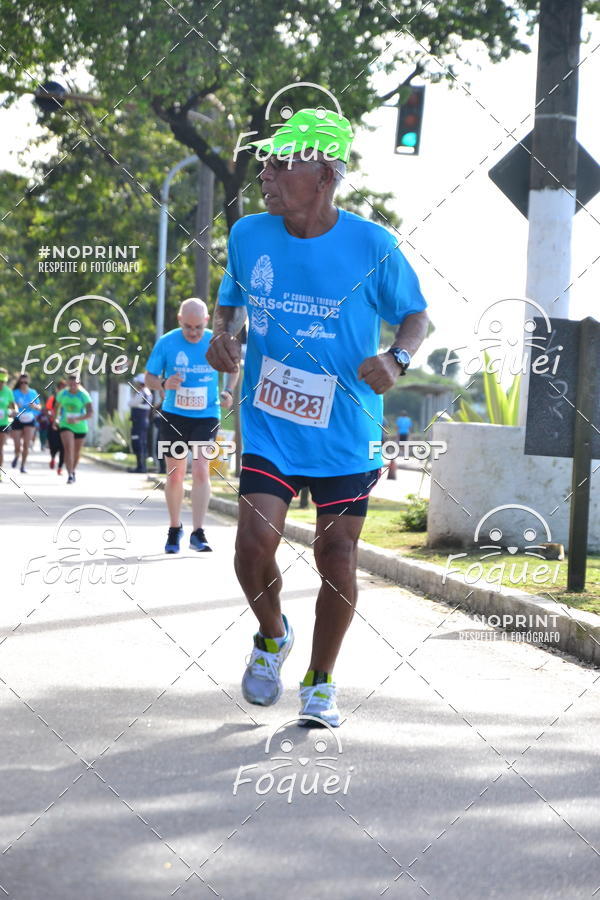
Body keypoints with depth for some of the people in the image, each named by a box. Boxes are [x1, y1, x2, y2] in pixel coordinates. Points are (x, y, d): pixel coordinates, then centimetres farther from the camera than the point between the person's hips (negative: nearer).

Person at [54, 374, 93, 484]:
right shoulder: (62, 393, -4)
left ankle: (73, 470, 43)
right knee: (68, 448, -21)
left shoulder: (84, 395, -13)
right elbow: (57, 406, 18)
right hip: (65, 426, 0)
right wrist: (55, 419, 12)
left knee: (77, 451, 16)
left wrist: (77, 419, -33)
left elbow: (90, 413, -22)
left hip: (80, 427, 0)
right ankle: (70, 475, -27)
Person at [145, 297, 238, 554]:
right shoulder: (166, 343, -8)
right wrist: (164, 384, -23)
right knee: (175, 474, 7)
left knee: (200, 470, -15)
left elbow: (233, 368, 12)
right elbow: (149, 378, -1)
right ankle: (174, 529, 25)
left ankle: (198, 533, -12)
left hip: (206, 417, -1)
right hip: (173, 416, 1)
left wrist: (227, 391, -7)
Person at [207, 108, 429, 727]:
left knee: (336, 560, 3)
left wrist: (396, 358, -17)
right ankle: (272, 637, 20)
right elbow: (230, 300, 17)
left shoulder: (372, 246, -10)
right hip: (268, 427, 2)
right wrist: (222, 335, -5)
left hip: (345, 435, -1)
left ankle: (320, 683, 25)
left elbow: (414, 315, 3)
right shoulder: (247, 236, -2)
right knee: (254, 545, -13)